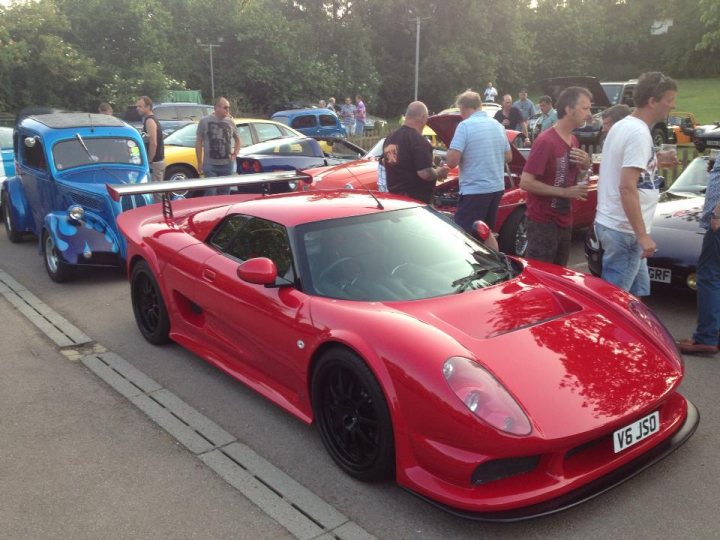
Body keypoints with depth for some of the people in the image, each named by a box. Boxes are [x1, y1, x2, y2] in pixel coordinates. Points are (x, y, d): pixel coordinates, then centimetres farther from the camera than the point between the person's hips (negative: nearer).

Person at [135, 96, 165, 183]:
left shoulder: (149, 121, -15)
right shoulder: (152, 119, 16)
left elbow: (153, 143, -23)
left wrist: (149, 161, -18)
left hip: (154, 162, -10)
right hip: (158, 160, 10)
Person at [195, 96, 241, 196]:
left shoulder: (230, 122, 7)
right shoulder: (204, 121, -2)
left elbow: (237, 140, 23)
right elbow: (198, 142, 2)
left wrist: (235, 154, 9)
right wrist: (199, 162, -1)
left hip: (227, 165, 3)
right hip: (210, 165, -3)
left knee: (224, 193, 10)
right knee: (210, 193, -8)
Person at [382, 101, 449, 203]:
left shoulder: (390, 137, 8)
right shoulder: (419, 140, -18)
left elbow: (383, 162, 22)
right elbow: (425, 173, -25)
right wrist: (439, 172, -4)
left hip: (394, 194, 8)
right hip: (416, 200, -8)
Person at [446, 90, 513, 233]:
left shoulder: (465, 126, -11)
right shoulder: (498, 125, 12)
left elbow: (452, 161, -16)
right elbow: (508, 157, 21)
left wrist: (450, 150, 4)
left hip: (475, 191, -8)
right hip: (497, 188, 8)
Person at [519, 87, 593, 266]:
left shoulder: (574, 141, 9)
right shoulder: (546, 141, -17)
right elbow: (525, 182, -21)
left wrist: (585, 166, -3)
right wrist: (564, 192, -21)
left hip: (565, 221, 8)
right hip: (543, 222, -8)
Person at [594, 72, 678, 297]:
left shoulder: (622, 126, 11)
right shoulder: (639, 133, -19)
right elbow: (627, 188, -26)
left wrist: (657, 158, 15)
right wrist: (642, 235, -25)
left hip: (610, 222, 10)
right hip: (624, 230, -10)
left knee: (638, 293, 19)